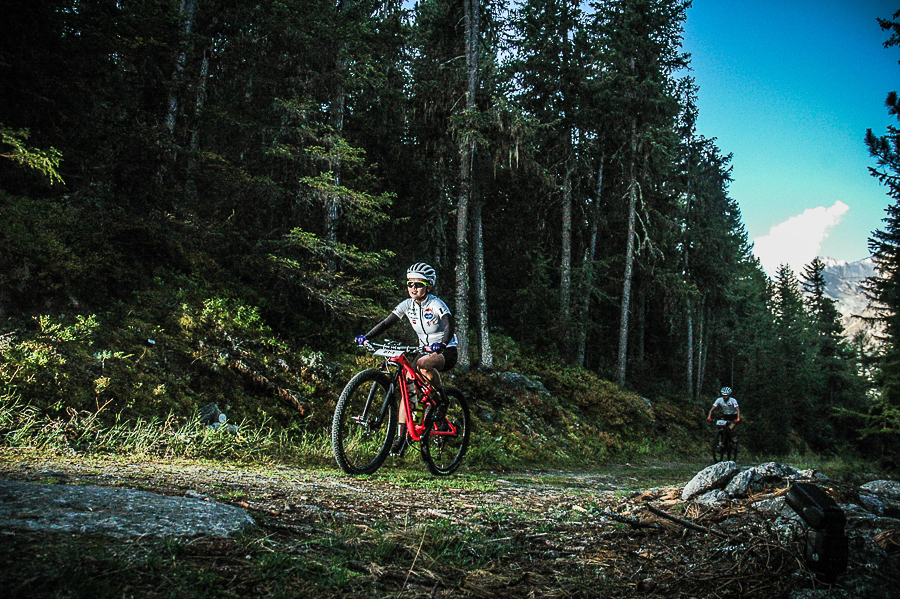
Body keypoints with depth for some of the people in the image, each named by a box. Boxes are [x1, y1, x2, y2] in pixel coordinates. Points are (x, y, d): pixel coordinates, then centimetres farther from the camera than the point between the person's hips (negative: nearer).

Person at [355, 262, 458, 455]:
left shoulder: (436, 304, -18)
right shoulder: (408, 305, -2)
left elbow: (449, 326, -33)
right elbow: (386, 323, -6)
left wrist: (442, 344, -53)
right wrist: (366, 336, -22)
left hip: (446, 352, -6)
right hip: (425, 350, 6)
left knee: (423, 365, -37)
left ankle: (442, 399, -12)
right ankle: (401, 437, -6)